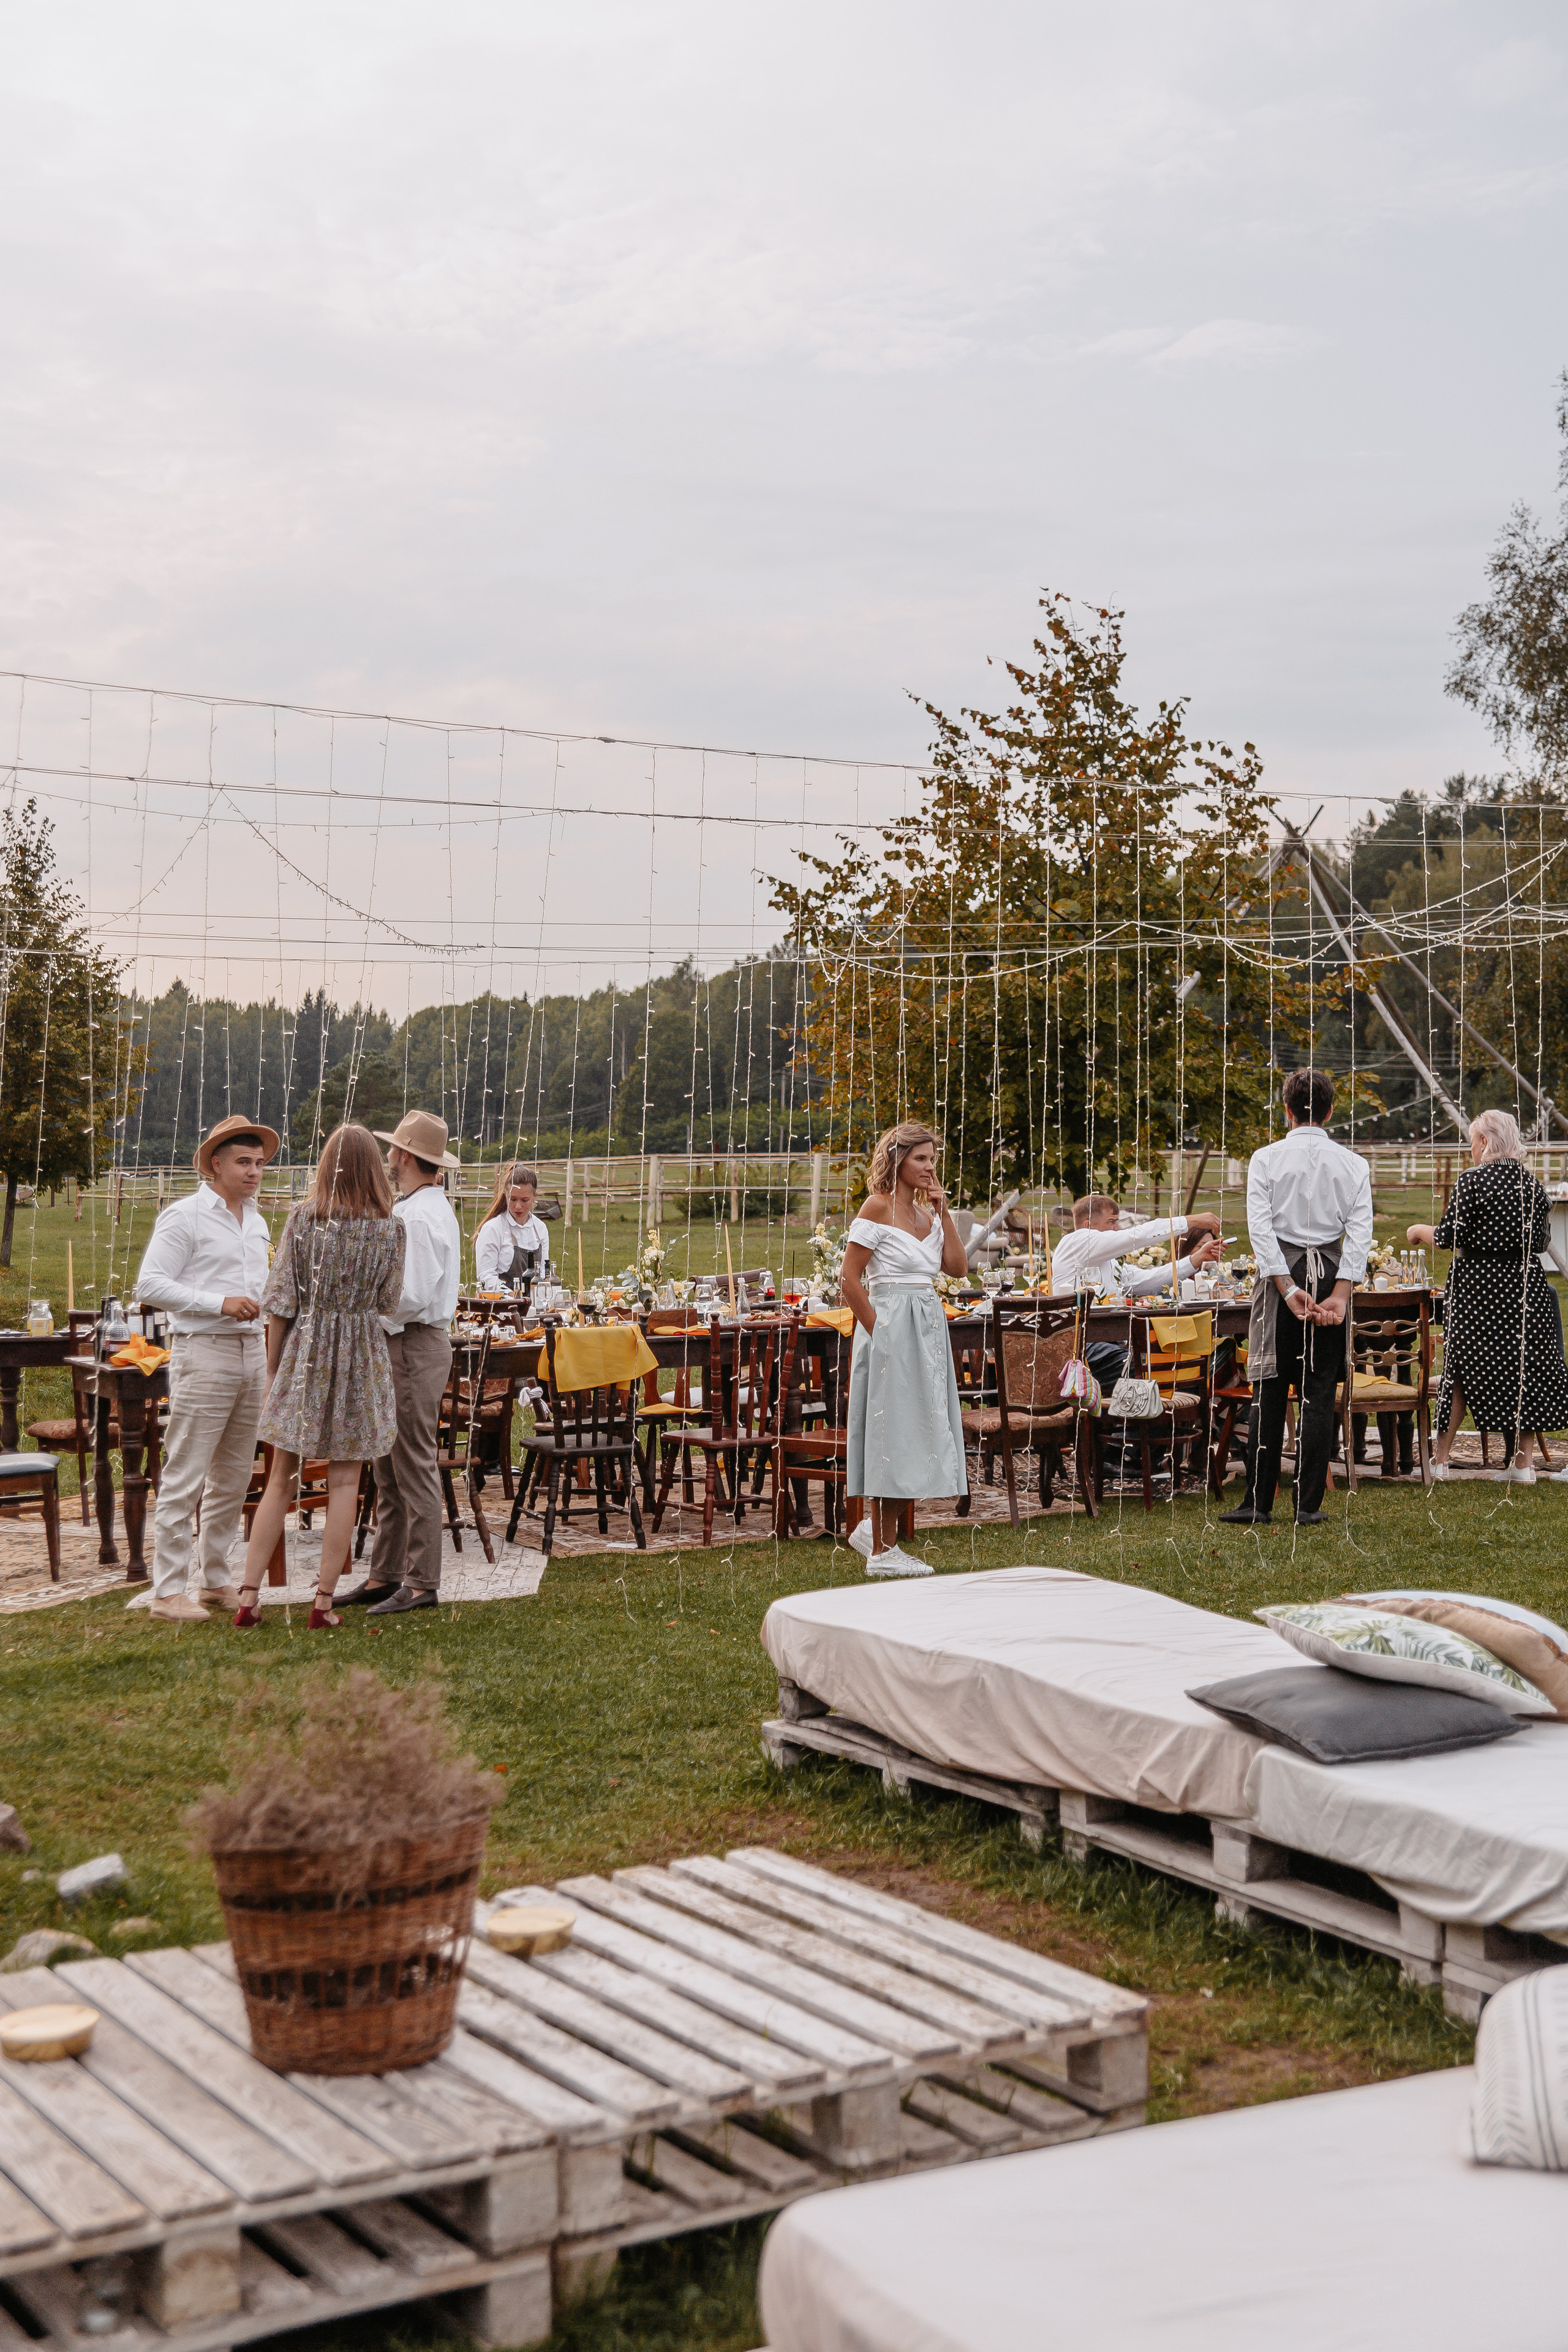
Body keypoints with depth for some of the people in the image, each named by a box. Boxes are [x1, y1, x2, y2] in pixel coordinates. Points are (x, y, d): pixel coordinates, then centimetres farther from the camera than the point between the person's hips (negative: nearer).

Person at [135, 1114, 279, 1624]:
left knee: (233, 1477, 10)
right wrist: (220, 1304, -18)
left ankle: (214, 1581, 19)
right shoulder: (185, 1217, -6)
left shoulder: (256, 1221, 17)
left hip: (251, 1353, 8)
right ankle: (169, 1589, -1)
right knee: (185, 1477, -6)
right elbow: (151, 1285, -13)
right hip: (203, 1353, -8)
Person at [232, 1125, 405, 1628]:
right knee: (344, 1482, 5)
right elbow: (388, 1302, 2)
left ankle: (249, 1595, 7)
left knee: (280, 1480, 8)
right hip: (360, 1356, -1)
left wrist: (272, 1368, 5)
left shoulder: (302, 1218, -5)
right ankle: (324, 1602, 5)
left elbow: (280, 1301, -3)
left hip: (303, 1350, 1)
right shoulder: (389, 1229, -5)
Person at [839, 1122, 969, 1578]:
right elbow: (850, 1280, -12)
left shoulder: (926, 1210, 14)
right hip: (890, 1324, -8)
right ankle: (881, 1552, 3)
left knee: (916, 1431, 9)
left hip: (928, 1329, 8)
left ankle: (879, 1532, 23)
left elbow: (957, 1266, 6)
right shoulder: (878, 1207, -8)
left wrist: (943, 1212, 2)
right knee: (891, 1430, -4)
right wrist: (879, 1331, -13)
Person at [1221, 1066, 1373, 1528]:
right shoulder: (1353, 1164, 4)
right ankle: (1308, 1505, 6)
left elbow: (1261, 1228, -11)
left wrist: (1289, 1289, -12)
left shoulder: (1266, 1159, -2)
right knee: (1319, 1393, 5)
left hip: (1281, 1273, -1)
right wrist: (1338, 1295, -10)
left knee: (1270, 1391, 3)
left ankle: (1258, 1503, 3)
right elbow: (1360, 1232, -5)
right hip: (1332, 1274, 1)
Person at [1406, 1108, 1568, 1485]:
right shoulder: (1532, 1183, 5)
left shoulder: (1472, 1180, -10)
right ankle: (1524, 1461, 9)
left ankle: (1441, 1459, 9)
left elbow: (1447, 1238, -11)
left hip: (1478, 1285, -4)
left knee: (1461, 1368, 4)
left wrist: (1418, 1231, 8)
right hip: (1526, 1285, 4)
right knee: (1528, 1367, 9)